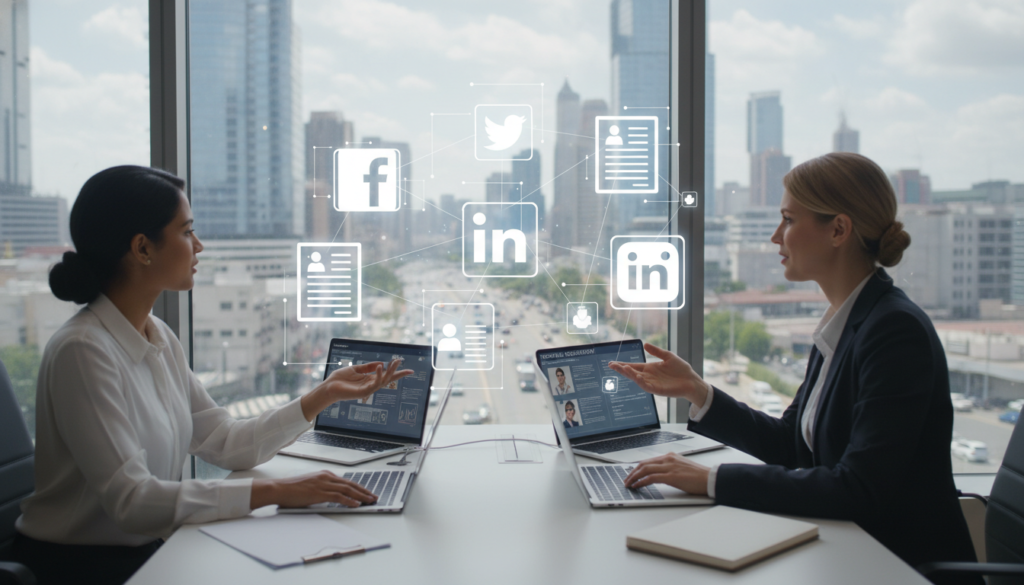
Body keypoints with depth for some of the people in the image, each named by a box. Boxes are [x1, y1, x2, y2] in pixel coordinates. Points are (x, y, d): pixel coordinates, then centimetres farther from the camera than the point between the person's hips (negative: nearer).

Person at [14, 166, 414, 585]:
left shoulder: (160, 339, 6)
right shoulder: (83, 351, -21)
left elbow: (229, 444, 4)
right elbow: (132, 500, -26)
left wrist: (325, 395, -1)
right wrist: (272, 492, -29)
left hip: (148, 549, 7)